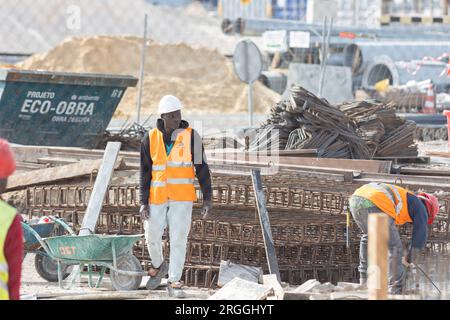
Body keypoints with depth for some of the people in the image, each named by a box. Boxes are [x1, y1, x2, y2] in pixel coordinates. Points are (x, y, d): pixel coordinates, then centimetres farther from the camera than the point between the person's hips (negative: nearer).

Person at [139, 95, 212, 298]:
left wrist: (207, 198, -4)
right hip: (157, 198, 1)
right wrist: (144, 202, -1)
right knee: (152, 237, 5)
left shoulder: (191, 137, -1)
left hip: (182, 198, -1)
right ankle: (158, 266, 34)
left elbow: (202, 169, 1)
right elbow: (145, 172, 5)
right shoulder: (151, 139, 2)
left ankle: (174, 282, 4)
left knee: (179, 239, -4)